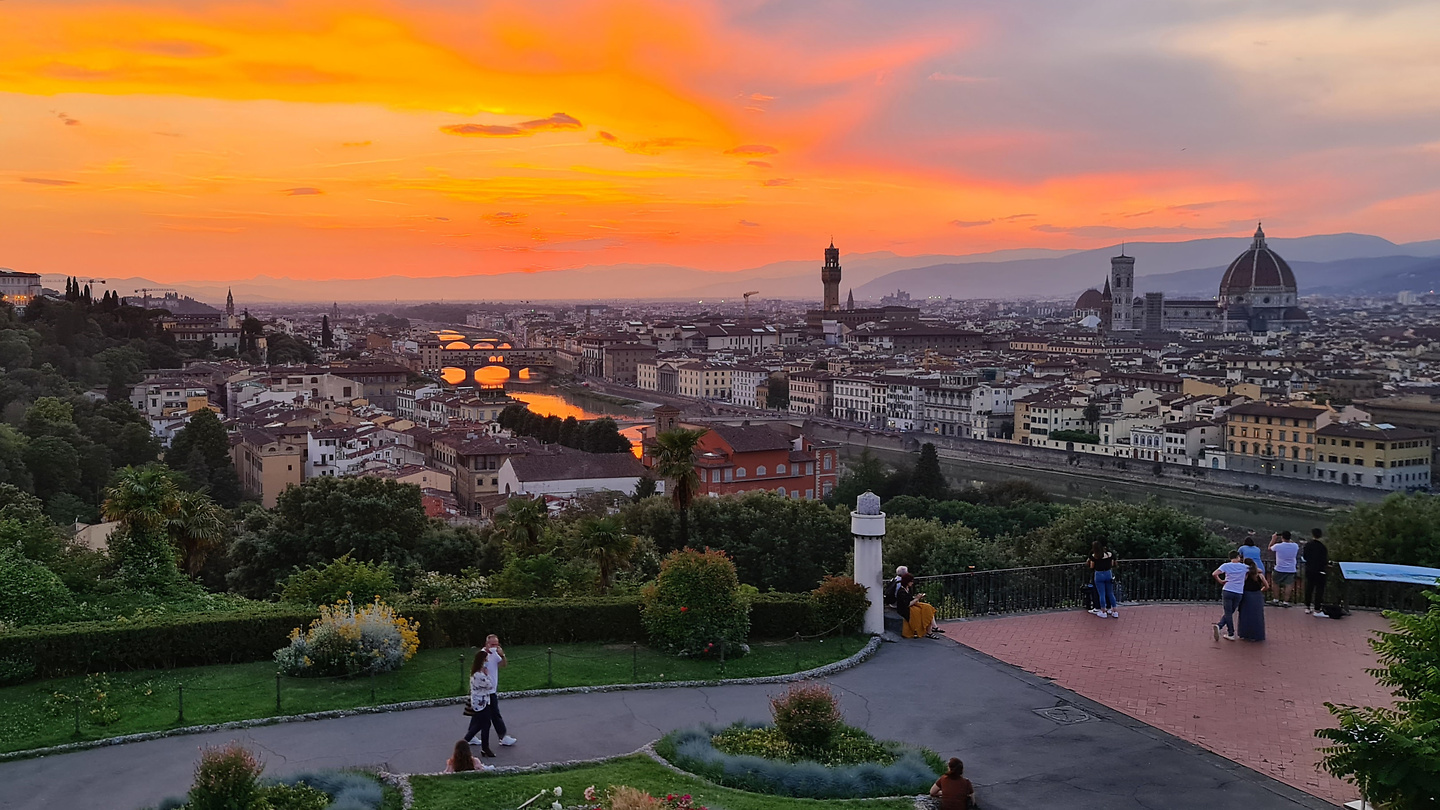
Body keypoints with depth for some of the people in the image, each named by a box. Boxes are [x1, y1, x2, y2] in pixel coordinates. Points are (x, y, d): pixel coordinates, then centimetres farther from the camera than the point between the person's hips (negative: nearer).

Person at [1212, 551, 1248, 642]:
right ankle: (1219, 626, -4)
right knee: (1230, 613, 11)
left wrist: (1220, 581, 3)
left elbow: (1214, 574, -12)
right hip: (1238, 593, 1)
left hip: (1227, 591, -1)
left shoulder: (1226, 565, 0)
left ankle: (1231, 634, 1)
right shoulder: (1244, 567, 5)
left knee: (1228, 613, 5)